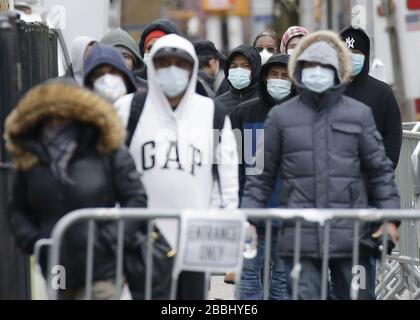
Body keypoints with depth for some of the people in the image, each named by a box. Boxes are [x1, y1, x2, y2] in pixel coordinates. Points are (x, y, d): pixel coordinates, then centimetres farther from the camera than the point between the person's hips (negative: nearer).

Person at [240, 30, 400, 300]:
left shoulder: (359, 114, 8)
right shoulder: (281, 116, 8)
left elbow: (380, 170, 10)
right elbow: (262, 175, 11)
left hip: (350, 236, 0)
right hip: (300, 237, 0)